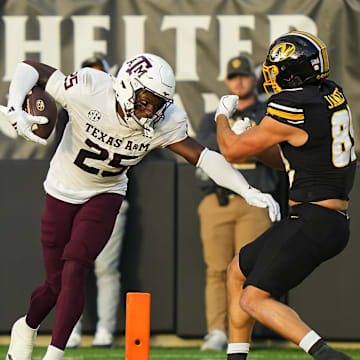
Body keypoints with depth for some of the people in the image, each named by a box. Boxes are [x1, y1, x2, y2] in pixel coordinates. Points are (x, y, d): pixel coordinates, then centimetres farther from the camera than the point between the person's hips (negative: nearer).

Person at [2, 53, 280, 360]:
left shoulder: (163, 124, -20)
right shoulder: (88, 91, -29)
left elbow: (203, 157, -21)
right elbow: (30, 69, -21)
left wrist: (250, 192, -30)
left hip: (105, 196, 1)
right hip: (63, 192, -1)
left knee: (75, 269, -19)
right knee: (57, 282, 3)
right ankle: (27, 327, 35)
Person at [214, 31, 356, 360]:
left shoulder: (294, 111, -18)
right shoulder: (330, 94, 10)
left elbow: (232, 151, -3)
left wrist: (222, 116, 14)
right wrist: (253, 141, 10)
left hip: (311, 222, -10)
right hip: (335, 222, 10)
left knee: (254, 300, -10)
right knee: (238, 271, 20)